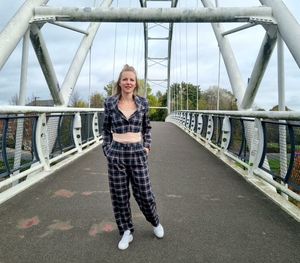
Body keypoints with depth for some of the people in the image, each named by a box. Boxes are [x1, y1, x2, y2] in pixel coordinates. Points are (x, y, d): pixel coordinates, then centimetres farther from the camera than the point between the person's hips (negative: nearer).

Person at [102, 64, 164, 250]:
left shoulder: (143, 102, 1)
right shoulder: (110, 102, -1)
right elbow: (106, 129, 8)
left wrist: (147, 146, 4)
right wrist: (107, 149, 2)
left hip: (137, 153, 0)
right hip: (116, 153, 1)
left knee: (144, 193, 6)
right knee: (119, 195, 8)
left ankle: (156, 223, 36)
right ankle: (126, 231, 28)